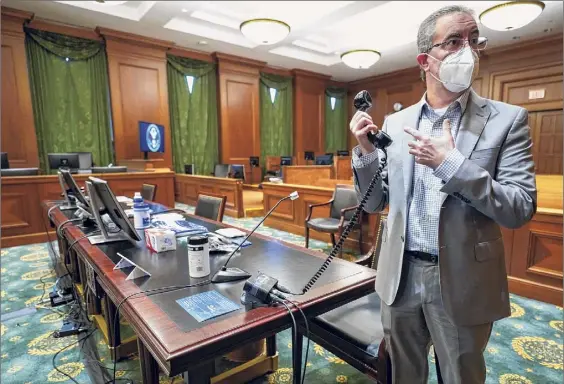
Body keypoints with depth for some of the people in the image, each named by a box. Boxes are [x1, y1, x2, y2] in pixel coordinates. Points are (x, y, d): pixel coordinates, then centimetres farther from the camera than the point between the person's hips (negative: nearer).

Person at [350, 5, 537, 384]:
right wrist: (366, 151, -14)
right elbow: (375, 203, 3)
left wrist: (450, 164, -22)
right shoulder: (395, 123, 2)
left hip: (462, 281, -2)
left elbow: (521, 209, -12)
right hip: (401, 275, 3)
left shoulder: (507, 119, -5)